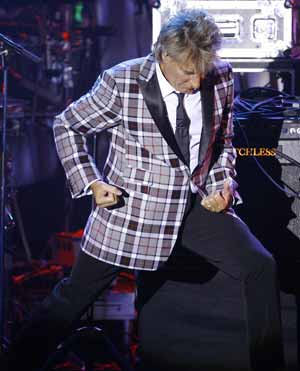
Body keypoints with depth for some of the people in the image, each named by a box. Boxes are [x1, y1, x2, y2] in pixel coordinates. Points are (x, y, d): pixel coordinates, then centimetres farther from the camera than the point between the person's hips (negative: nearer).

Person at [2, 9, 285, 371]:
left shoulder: (221, 77, -8)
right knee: (77, 291, 7)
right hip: (130, 206, -3)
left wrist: (222, 182, -5)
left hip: (199, 202, 3)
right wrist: (91, 182, -12)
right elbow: (66, 126, -3)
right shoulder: (121, 84, -20)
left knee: (261, 267, -6)